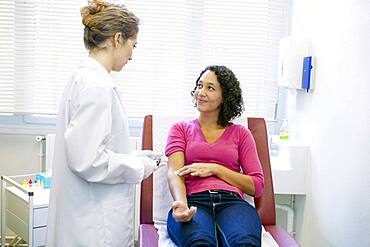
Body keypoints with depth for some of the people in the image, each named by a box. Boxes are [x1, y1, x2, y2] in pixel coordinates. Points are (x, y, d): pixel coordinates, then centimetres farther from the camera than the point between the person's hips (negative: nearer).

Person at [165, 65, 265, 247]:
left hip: (232, 202, 1)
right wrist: (181, 204, -19)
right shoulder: (181, 128, 21)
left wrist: (214, 169, 0)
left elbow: (256, 186, 12)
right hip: (194, 201, -1)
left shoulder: (240, 133, 21)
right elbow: (174, 173, 3)